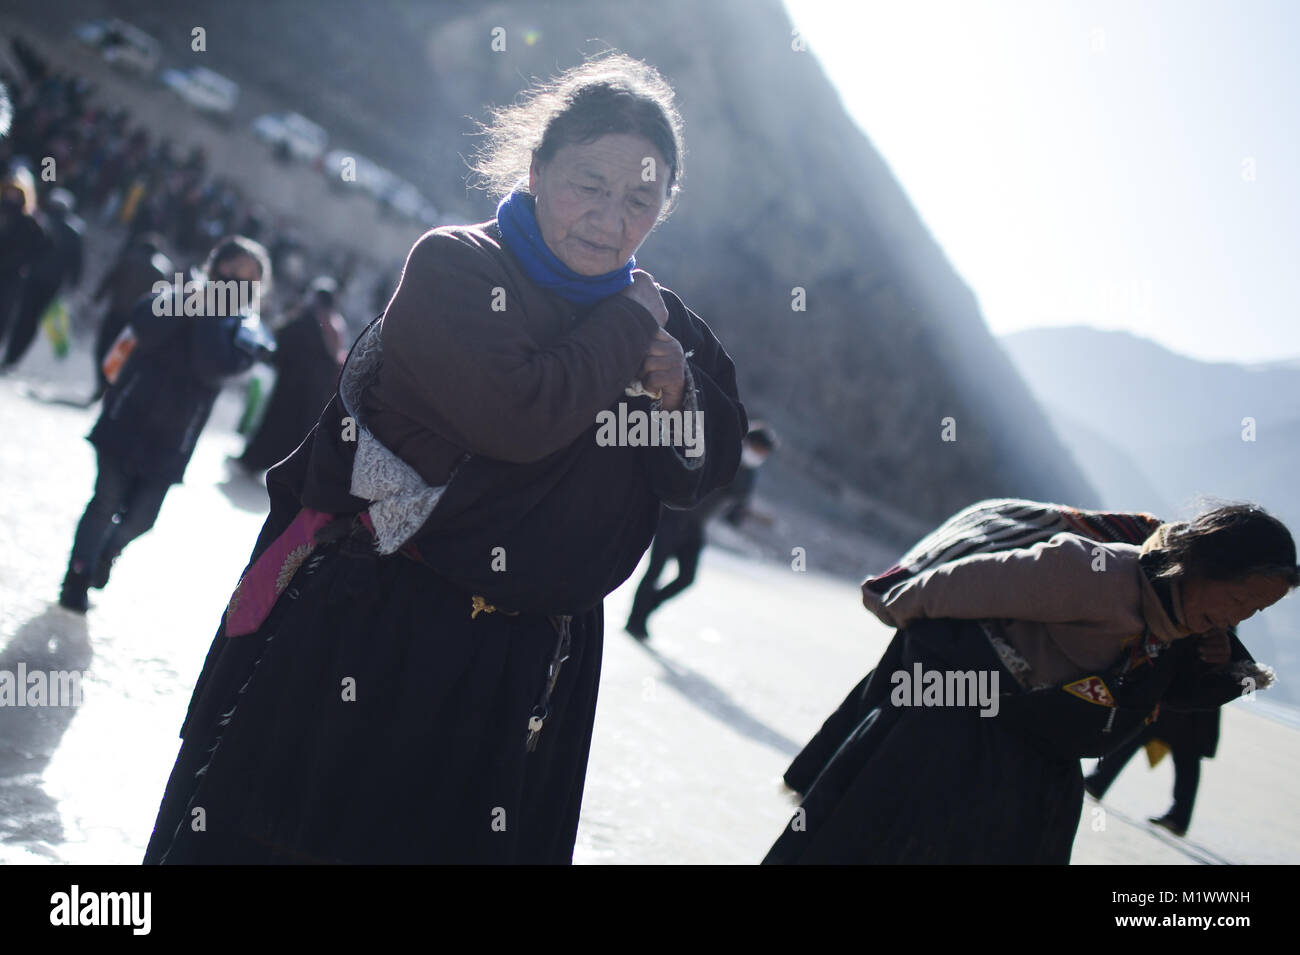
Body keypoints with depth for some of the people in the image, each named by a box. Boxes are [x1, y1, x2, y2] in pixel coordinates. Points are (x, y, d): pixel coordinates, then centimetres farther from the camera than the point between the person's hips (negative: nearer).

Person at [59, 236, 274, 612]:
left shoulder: (246, 330, -4)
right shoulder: (179, 296, -2)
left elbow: (215, 364, -25)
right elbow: (145, 326, -22)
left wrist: (213, 307, -21)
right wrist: (190, 298, -25)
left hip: (169, 444, 1)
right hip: (127, 424, -1)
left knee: (140, 517, 7)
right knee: (106, 503, -3)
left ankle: (108, 550, 41)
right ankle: (79, 574, 19)